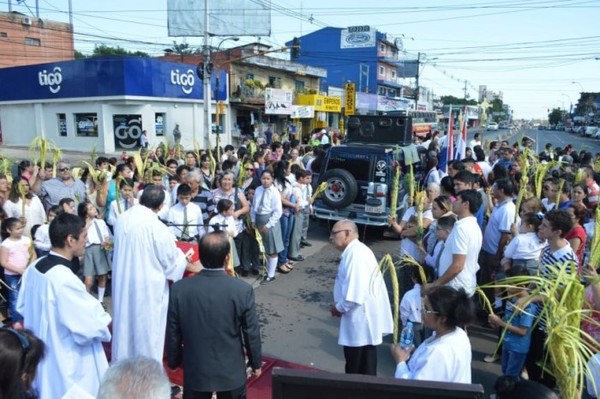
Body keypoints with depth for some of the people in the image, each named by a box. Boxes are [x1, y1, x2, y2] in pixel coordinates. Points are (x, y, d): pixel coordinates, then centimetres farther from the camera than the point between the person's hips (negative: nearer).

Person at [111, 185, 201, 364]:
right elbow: (171, 258, -12)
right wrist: (192, 266, 7)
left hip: (123, 281, 7)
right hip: (148, 285, -7)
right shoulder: (157, 227, -23)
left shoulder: (122, 219, -3)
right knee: (147, 327, 8)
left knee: (125, 321, 21)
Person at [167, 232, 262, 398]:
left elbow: (172, 334, -5)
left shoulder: (179, 289, -16)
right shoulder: (243, 290, -21)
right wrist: (256, 363, 6)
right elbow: (251, 333, -10)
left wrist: (173, 362, 12)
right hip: (232, 371, -1)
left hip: (195, 371, 1)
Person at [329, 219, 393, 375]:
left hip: (362, 320, -10)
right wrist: (340, 305, 8)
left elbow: (355, 294, -28)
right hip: (361, 318, 10)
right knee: (362, 367, 22)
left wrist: (339, 307, -12)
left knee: (357, 370, 7)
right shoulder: (354, 252, 9)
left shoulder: (356, 254, -24)